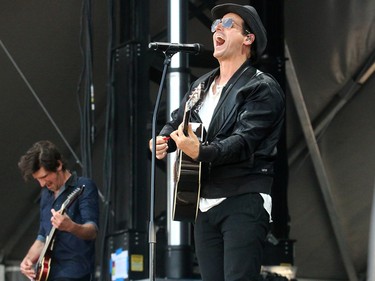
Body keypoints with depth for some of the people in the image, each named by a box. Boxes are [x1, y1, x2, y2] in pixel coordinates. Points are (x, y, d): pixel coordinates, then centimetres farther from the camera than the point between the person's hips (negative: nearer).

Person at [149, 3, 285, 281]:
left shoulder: (263, 89, -6)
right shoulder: (200, 86, 18)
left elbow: (243, 141, -18)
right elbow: (176, 122, 25)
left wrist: (201, 151, -35)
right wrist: (163, 140, 0)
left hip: (244, 204, -7)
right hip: (205, 204, 7)